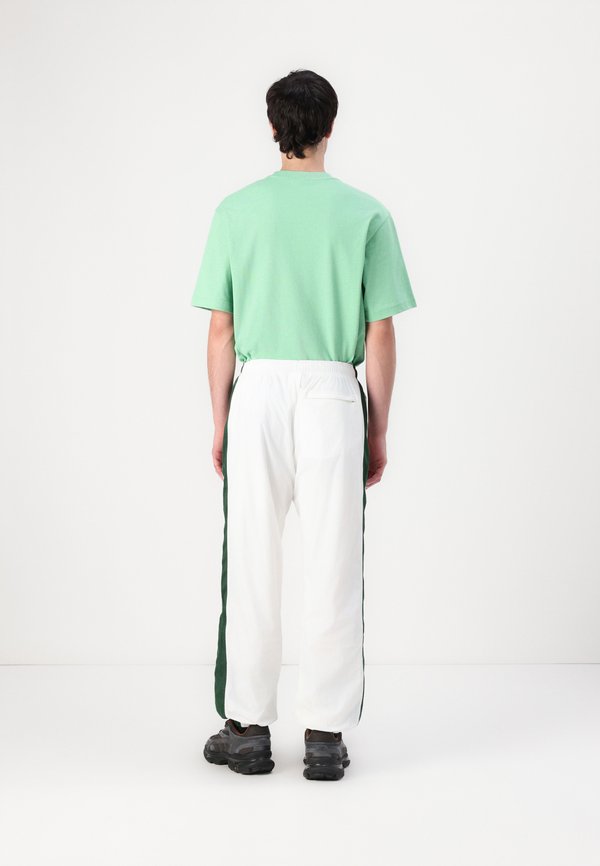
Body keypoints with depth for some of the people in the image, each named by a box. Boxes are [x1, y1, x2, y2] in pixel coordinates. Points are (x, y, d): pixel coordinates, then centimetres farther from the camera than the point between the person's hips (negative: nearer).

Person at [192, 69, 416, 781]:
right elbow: (380, 335, -1)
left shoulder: (236, 211, 1)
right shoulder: (366, 213, -1)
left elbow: (220, 331, 1)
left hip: (257, 396, 1)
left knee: (251, 567, 8)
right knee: (332, 569, 4)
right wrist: (379, 430, 8)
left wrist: (220, 422, 10)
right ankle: (325, 735, 9)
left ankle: (249, 728, 15)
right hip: (333, 399, 0)